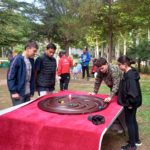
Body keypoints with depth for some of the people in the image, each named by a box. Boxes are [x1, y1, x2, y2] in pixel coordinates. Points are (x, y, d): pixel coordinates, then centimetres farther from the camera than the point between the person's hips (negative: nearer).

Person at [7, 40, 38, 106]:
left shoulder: (31, 60, 9)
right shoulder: (17, 59, -13)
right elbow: (10, 76, -13)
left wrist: (32, 91, 14)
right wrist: (13, 91, -15)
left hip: (28, 93, 7)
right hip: (18, 93, -7)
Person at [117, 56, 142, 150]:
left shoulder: (130, 75, -27)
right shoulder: (130, 73, 4)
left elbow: (133, 92, -29)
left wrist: (129, 103, -20)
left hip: (130, 103, -10)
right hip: (132, 102, 10)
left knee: (129, 122, 4)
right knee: (133, 120, 22)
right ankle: (137, 140, 39)